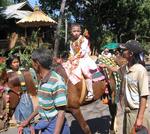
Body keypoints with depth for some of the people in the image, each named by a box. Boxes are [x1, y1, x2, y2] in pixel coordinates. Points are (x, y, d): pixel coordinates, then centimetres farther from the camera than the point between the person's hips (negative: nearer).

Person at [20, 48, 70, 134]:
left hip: (55, 126, -7)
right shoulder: (42, 81, 3)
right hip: (44, 124, 7)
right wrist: (28, 120, 22)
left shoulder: (56, 82, -24)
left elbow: (61, 112, -23)